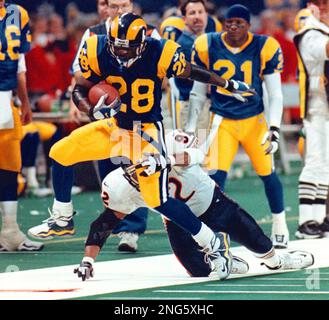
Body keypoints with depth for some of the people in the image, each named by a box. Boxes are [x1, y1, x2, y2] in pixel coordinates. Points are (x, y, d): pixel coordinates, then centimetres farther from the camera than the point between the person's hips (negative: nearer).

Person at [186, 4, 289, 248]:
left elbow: (275, 94, -4)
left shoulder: (265, 48, -9)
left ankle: (280, 227, 27)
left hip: (255, 120, 0)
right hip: (222, 120, 0)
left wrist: (274, 129, -13)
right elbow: (198, 92, 4)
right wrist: (191, 128, 3)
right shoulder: (207, 47, -6)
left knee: (267, 173, 6)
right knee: (215, 175, -15)